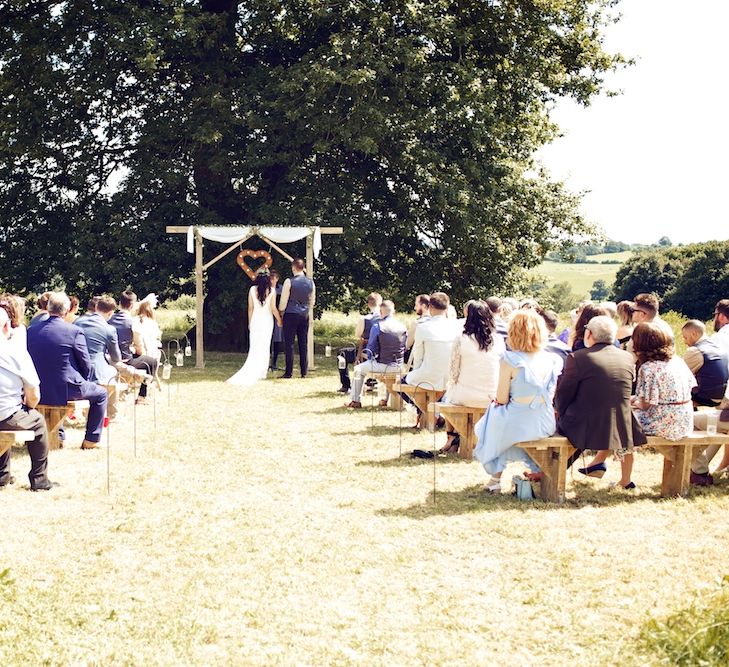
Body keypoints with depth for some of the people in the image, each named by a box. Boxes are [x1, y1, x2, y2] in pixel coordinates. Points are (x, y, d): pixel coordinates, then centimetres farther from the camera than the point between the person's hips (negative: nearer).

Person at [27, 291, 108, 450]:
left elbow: (30, 362, 9)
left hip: (39, 390, 5)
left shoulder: (31, 331, -1)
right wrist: (82, 382, 12)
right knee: (101, 394, 21)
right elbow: (85, 364, -9)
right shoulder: (74, 331, -14)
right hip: (66, 389, -5)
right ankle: (91, 440, 21)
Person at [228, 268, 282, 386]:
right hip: (267, 320, -1)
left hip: (255, 319, 1)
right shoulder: (272, 290, -7)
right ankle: (261, 373, 7)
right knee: (265, 347, 7)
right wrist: (279, 320, 8)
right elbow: (273, 308, -6)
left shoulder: (252, 289, -4)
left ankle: (251, 373, 0)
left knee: (254, 347, 5)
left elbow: (250, 308, 0)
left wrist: (249, 322, 11)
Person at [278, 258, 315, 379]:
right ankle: (304, 372, 8)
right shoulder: (311, 282, 6)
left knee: (289, 343, -1)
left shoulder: (289, 281, -8)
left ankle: (289, 372, -3)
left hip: (290, 315, -5)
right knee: (303, 344, 7)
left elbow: (283, 301, -6)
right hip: (305, 316, 5)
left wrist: (281, 312, 9)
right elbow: (312, 301, 12)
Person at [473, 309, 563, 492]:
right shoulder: (551, 359, -2)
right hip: (546, 424, 4)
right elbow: (551, 396, 7)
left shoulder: (510, 361, -15)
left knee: (487, 427, 28)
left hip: (518, 424, -4)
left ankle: (495, 477, 34)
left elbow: (501, 399, -10)